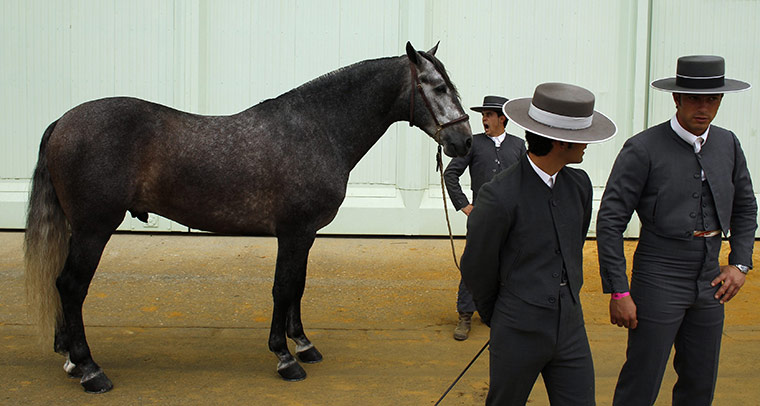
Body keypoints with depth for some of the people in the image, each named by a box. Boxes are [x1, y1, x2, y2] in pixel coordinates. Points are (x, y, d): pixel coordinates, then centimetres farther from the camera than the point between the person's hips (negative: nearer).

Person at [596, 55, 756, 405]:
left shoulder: (727, 144, 5)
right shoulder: (643, 149, -13)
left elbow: (745, 207, 19)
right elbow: (610, 222, -13)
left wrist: (740, 263, 6)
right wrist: (618, 292, -15)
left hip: (709, 281, 6)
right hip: (658, 281, -6)